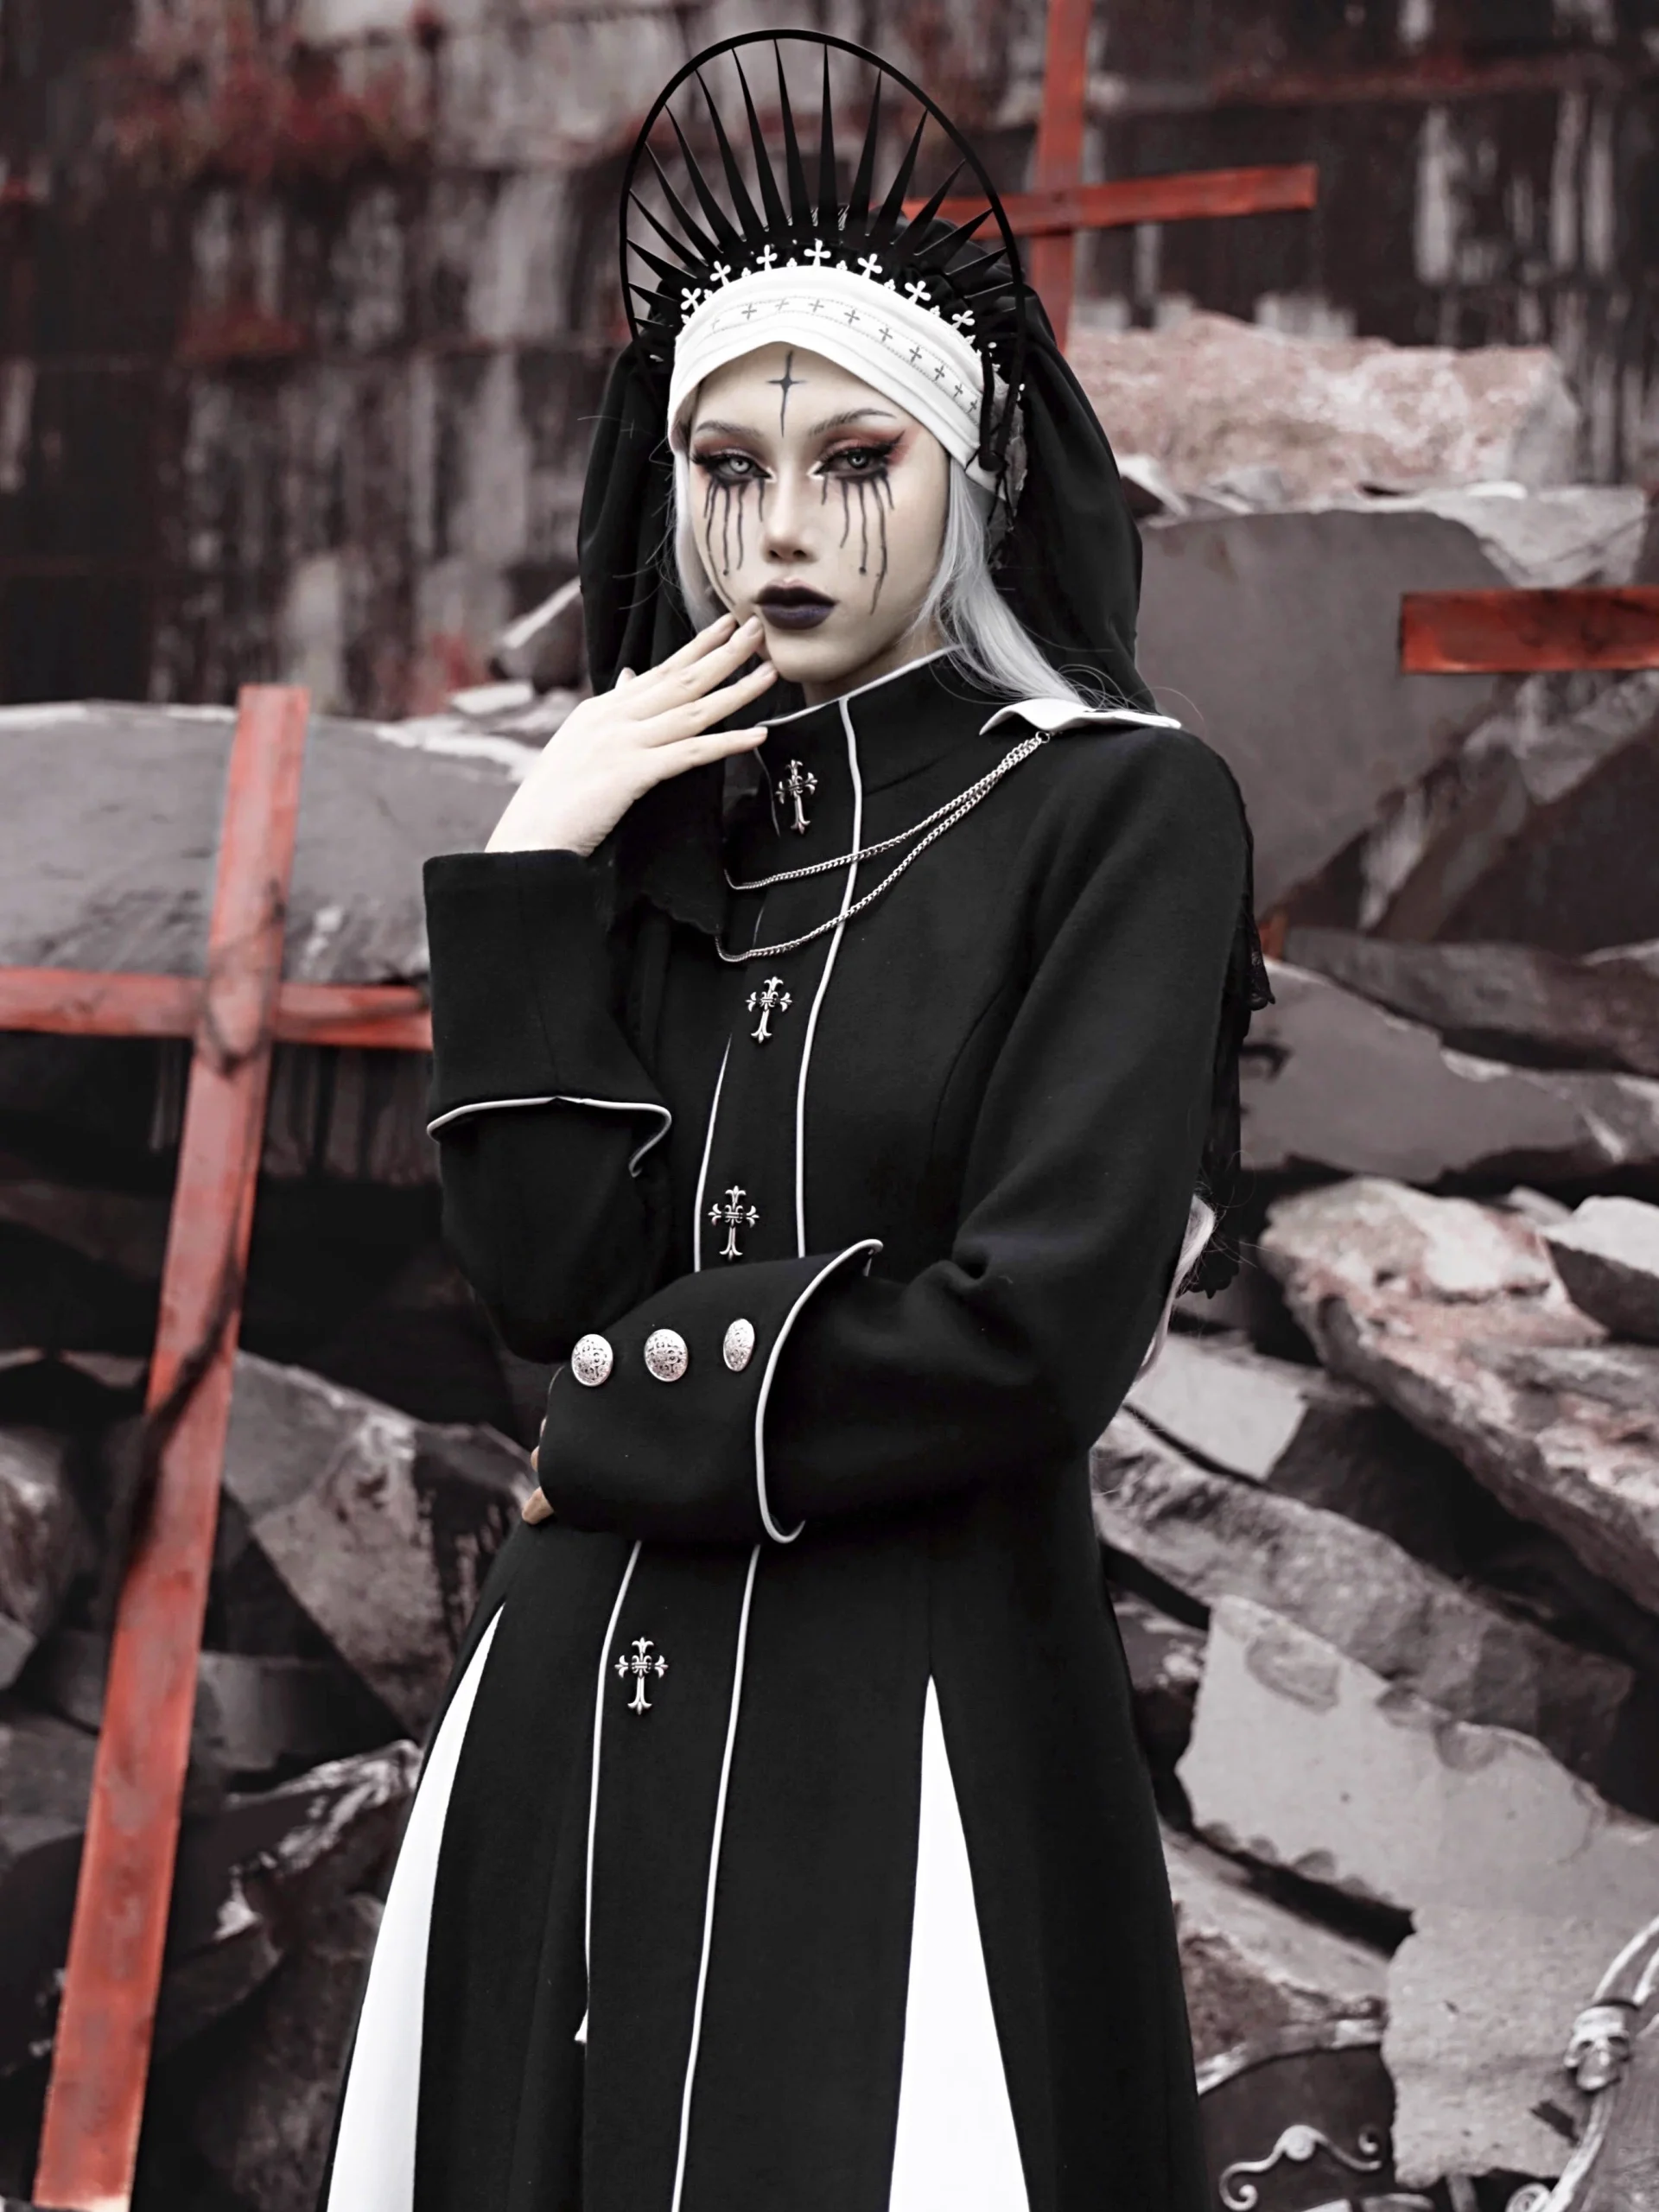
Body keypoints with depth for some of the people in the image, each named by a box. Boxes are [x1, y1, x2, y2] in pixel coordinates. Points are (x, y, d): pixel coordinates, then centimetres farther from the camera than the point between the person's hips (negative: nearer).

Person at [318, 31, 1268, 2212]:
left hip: (915, 1731, -5)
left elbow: (1036, 1324, -15)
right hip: (584, 1716, 5)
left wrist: (632, 1430, -5)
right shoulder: (659, 829, 10)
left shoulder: (1120, 813, -5)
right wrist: (542, 872, -7)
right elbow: (545, 1273, -2)